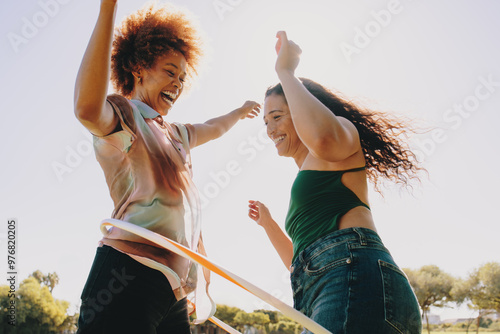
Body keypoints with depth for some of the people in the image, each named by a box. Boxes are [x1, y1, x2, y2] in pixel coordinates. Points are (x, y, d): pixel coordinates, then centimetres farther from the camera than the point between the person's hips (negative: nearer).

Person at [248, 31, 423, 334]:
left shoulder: (343, 131, 10)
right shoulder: (307, 180, 32)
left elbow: (322, 137, -19)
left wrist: (286, 71, -6)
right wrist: (267, 222, 30)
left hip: (357, 278, -10)